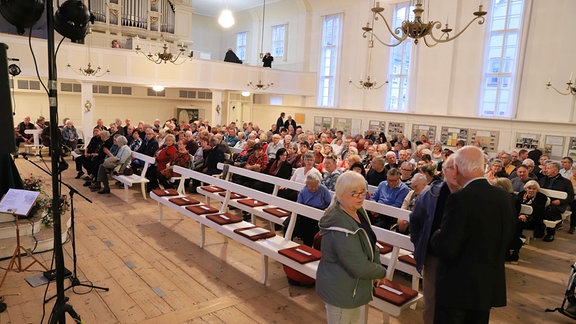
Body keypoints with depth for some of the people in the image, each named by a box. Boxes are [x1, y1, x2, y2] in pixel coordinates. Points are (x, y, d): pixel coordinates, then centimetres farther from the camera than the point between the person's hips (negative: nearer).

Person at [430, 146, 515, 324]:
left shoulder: (460, 199, -23)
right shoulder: (504, 197, -1)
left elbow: (446, 250, -22)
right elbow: (507, 240, 9)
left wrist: (437, 235, -3)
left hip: (458, 287, -7)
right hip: (490, 286, 7)